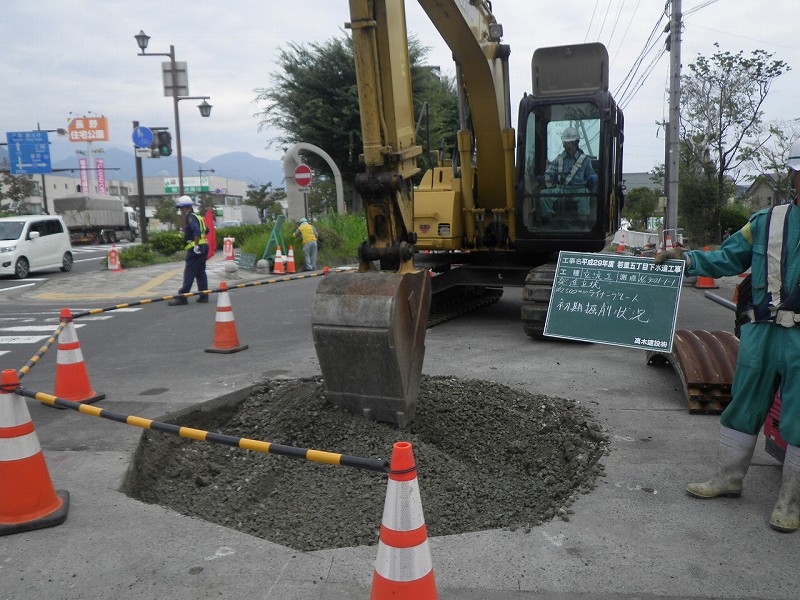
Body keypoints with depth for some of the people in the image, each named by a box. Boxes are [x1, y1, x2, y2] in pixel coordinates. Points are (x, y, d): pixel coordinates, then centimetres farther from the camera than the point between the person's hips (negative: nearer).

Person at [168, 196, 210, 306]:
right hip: (203, 247, 9)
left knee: (189, 273, -8)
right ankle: (204, 296, 12)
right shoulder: (197, 217, 19)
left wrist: (196, 244, -25)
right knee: (201, 273, 12)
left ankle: (182, 297, -7)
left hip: (195, 249, -9)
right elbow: (206, 230, 27)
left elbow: (196, 230, -24)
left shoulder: (191, 217, -9)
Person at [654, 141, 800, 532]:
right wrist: (687, 259, -5)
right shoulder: (767, 222, 8)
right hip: (763, 333, 3)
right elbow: (727, 259, 10)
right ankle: (728, 479, 30)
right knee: (743, 408, 14)